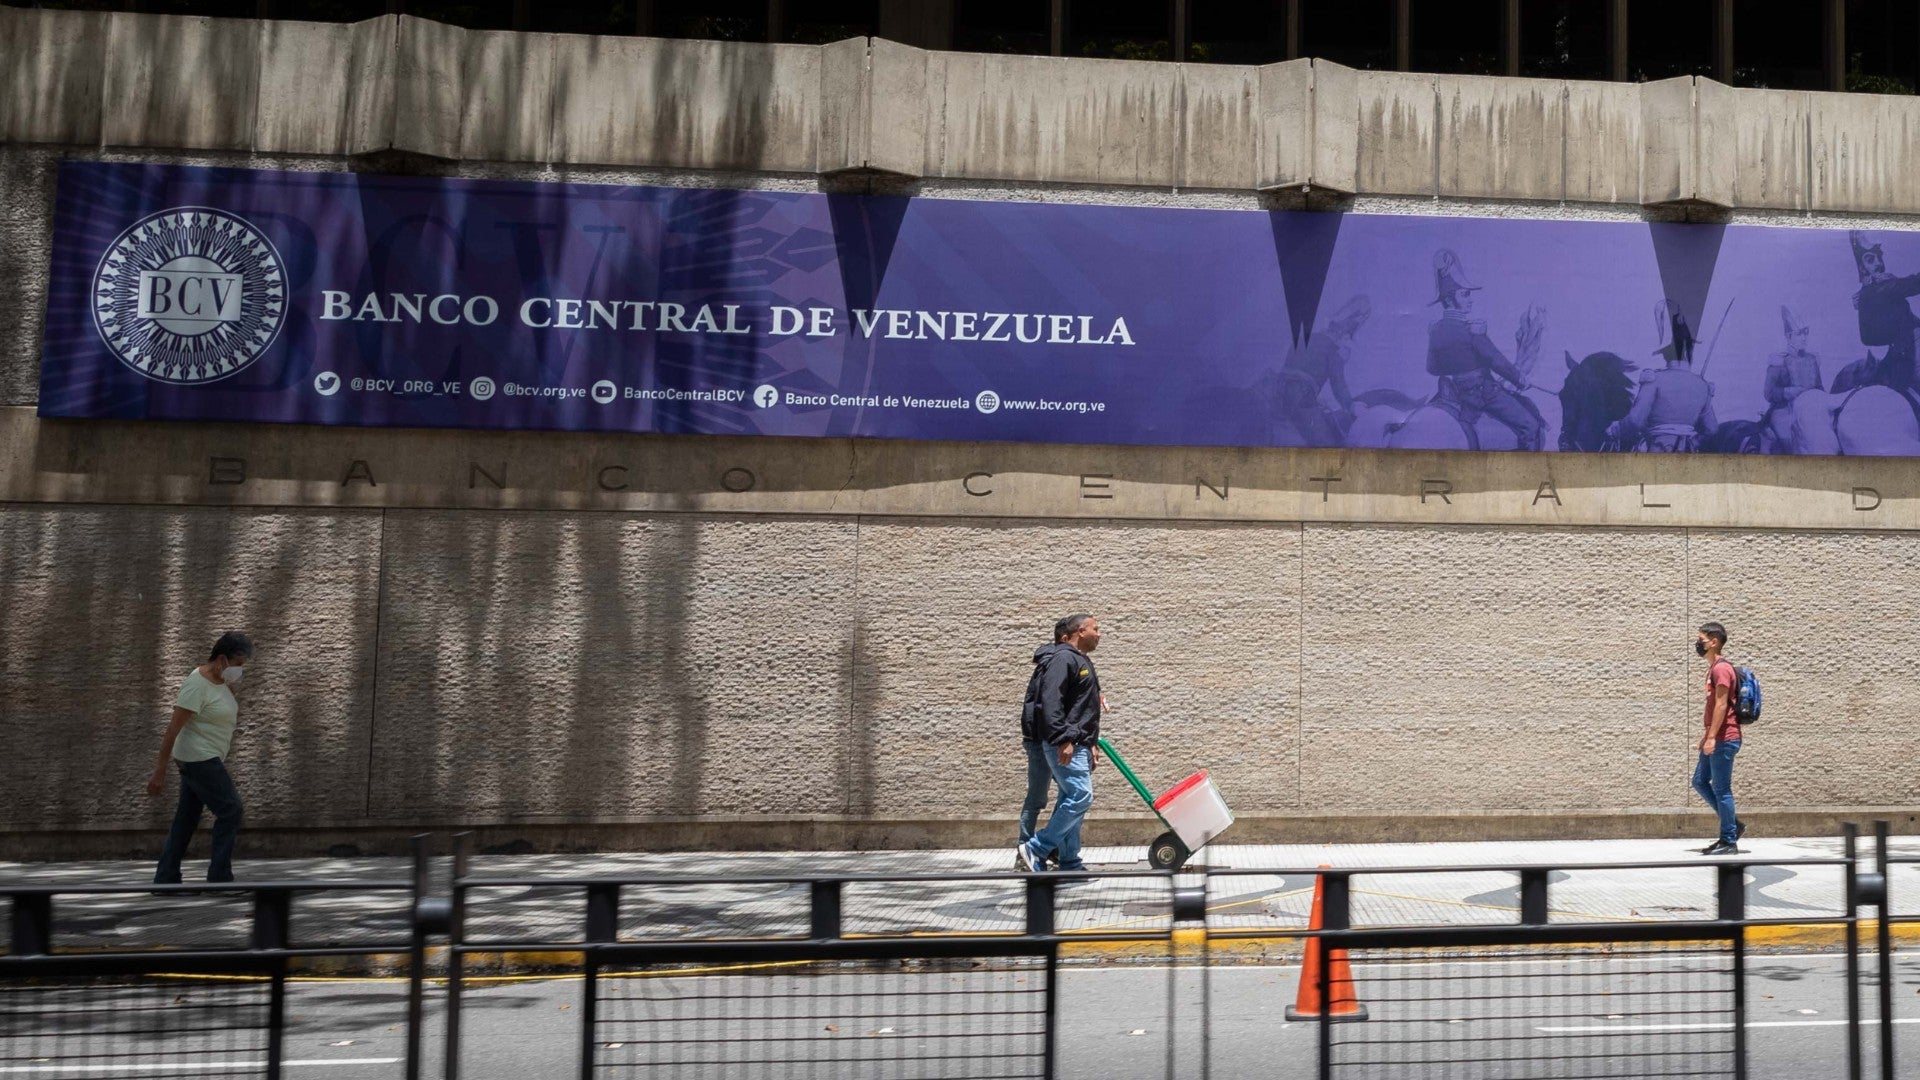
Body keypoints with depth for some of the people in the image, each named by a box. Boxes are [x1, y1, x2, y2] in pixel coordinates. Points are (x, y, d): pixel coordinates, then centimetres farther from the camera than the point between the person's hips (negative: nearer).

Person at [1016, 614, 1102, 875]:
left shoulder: (1082, 661, 22)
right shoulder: (1064, 658, -11)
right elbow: (1050, 701, -21)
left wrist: (1090, 744, 23)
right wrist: (1063, 739, -26)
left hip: (1077, 745, 10)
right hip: (1065, 745, -10)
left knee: (1072, 800, 10)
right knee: (1081, 796, -16)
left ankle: (1069, 864, 13)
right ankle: (1034, 849, -12)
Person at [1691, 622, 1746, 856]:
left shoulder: (1721, 668, -14)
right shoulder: (1713, 668, 16)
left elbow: (1721, 705, -20)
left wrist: (1712, 737, -22)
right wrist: (1707, 735, 22)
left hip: (1724, 740, -10)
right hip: (1716, 739, 10)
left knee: (1721, 789, -4)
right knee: (1700, 781, 12)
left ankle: (1729, 841, 4)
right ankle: (1733, 825, 18)